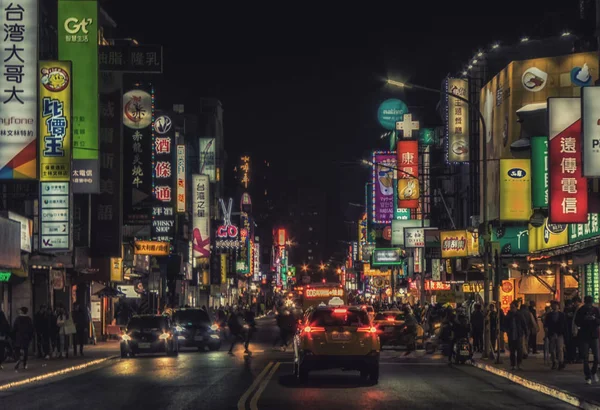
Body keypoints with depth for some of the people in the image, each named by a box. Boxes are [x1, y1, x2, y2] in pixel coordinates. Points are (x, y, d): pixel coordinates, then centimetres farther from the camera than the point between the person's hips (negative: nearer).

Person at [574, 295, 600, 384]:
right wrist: (584, 319, -20)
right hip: (584, 336, -1)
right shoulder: (581, 311, -1)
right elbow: (577, 322, -4)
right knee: (585, 357, -4)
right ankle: (588, 377, 1)